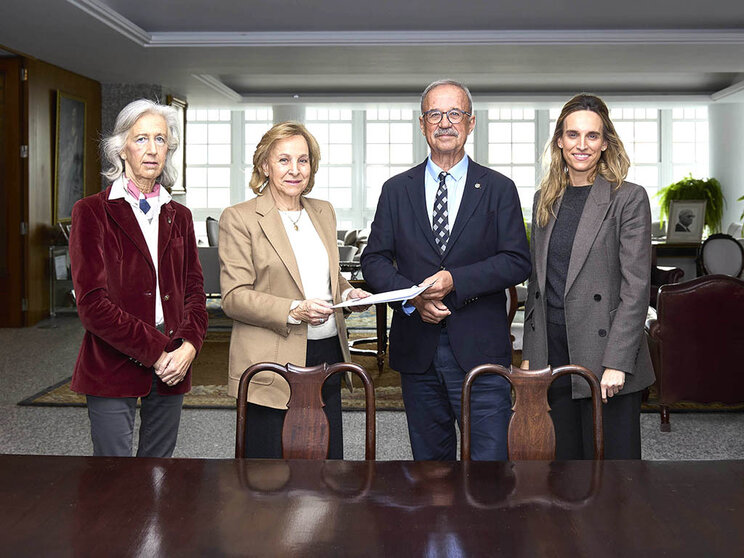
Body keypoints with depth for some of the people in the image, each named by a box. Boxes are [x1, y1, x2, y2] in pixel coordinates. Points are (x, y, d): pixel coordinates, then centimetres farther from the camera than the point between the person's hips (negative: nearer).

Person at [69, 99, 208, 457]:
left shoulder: (178, 216, 13)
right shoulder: (92, 212, -2)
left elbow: (194, 291, 11)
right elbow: (92, 303, -10)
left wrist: (189, 346, -7)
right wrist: (155, 351, -13)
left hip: (172, 367, 5)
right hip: (113, 367, -4)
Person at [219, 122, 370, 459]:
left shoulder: (324, 213, 15)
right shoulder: (239, 219, -4)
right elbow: (234, 298, -9)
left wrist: (348, 293, 3)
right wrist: (293, 310, -22)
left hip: (328, 356, 6)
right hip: (272, 365, -5)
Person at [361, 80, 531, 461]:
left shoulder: (499, 189, 5)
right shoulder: (396, 190, 10)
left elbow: (518, 262, -3)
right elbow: (373, 260, 6)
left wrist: (456, 280, -16)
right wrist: (412, 297, -12)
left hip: (479, 348, -2)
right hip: (417, 349, 2)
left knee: (491, 455, -6)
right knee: (429, 458, 13)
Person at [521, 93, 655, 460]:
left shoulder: (628, 199, -5)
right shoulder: (545, 200, 11)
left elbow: (635, 286, -10)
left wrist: (617, 362, -17)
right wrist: (530, 353, 9)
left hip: (606, 363, -5)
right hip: (552, 356, 5)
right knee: (564, 459, 12)